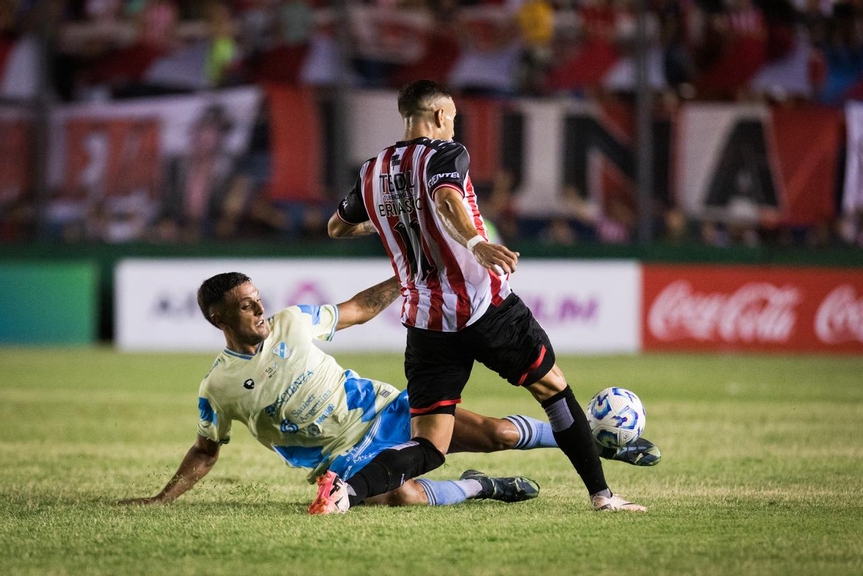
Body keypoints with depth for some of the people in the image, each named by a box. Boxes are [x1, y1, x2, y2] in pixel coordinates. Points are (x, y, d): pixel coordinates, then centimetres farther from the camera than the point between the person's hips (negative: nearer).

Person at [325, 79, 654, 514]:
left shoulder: (372, 173, 12)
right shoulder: (445, 153, -5)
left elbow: (337, 228, 29)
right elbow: (445, 199, -28)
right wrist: (476, 243, -44)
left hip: (426, 324, 4)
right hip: (486, 307, -4)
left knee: (428, 448, 2)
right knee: (553, 386, 18)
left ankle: (348, 487, -25)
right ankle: (601, 494, 21)